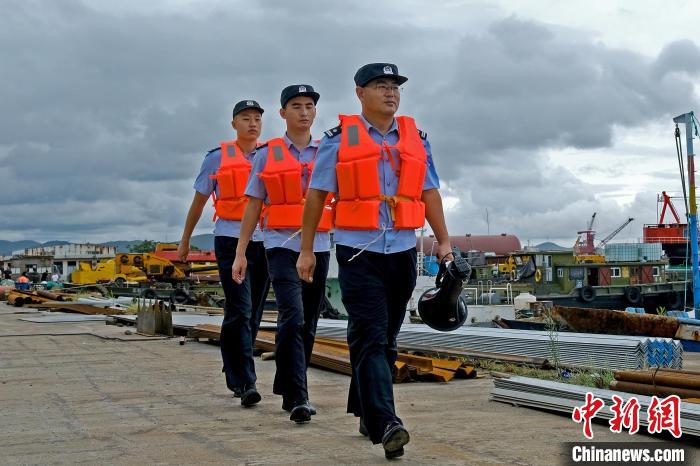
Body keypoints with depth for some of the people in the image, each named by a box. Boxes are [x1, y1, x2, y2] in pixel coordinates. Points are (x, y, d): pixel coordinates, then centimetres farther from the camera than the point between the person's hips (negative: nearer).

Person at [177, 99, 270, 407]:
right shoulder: (217, 158, 5)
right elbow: (199, 201, 14)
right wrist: (185, 240, 18)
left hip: (263, 243, 4)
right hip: (230, 241, -3)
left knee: (253, 315, 9)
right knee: (240, 312, -14)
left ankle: (235, 374, 25)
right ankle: (245, 382, -15)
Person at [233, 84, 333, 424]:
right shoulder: (267, 154, 6)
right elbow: (253, 206, 7)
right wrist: (240, 253, 2)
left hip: (318, 247, 3)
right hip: (282, 246, -3)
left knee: (307, 325, 8)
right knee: (292, 318, -18)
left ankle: (288, 389, 24)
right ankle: (297, 397, -17)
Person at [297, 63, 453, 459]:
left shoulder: (416, 138, 12)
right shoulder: (339, 138, 1)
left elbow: (430, 193, 14)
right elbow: (316, 194, 2)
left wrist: (444, 241, 5)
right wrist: (306, 250, 0)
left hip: (403, 252, 4)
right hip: (358, 252, -4)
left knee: (386, 339, 12)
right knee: (370, 338, -12)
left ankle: (365, 410, 28)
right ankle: (386, 424, -19)